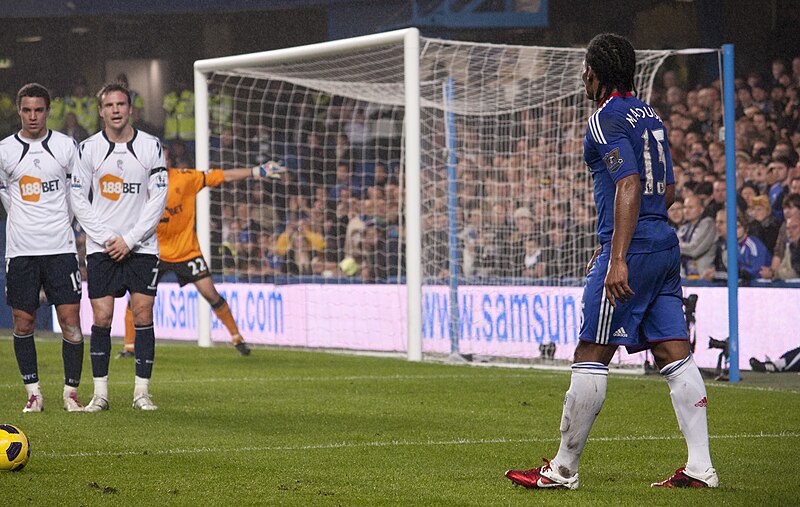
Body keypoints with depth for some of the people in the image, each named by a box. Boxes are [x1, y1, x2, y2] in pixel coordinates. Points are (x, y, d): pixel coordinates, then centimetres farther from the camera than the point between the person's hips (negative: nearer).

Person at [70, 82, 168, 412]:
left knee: (143, 316, -5)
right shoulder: (88, 148, 2)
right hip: (101, 247, 0)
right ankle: (100, 393, 3)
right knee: (102, 318, -4)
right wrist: (105, 238, -7)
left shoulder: (151, 146, 1)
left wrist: (129, 239, -8)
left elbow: (158, 199, -1)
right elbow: (78, 199, 3)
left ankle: (142, 392, 1)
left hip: (141, 246, 0)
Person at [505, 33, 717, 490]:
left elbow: (629, 187, -20)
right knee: (675, 355, 5)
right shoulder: (649, 115, 18)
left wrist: (618, 259, -25)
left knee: (591, 358, -3)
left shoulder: (607, 119, -9)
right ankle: (700, 469, 0)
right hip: (666, 245, 9)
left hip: (631, 249, -9)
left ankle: (563, 470, 2)